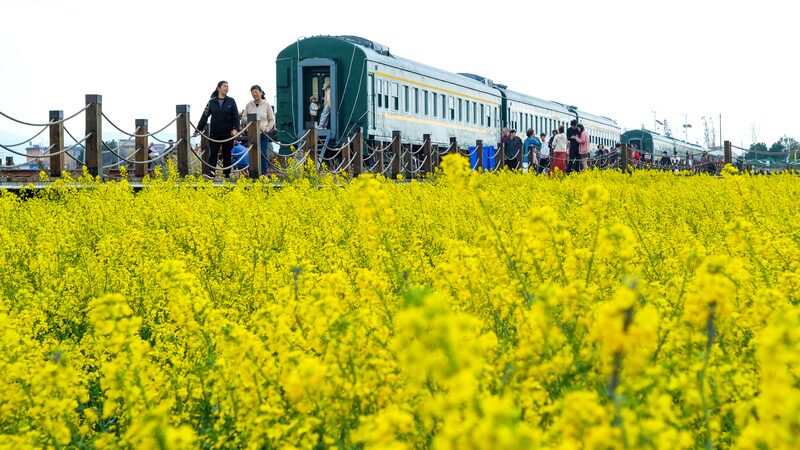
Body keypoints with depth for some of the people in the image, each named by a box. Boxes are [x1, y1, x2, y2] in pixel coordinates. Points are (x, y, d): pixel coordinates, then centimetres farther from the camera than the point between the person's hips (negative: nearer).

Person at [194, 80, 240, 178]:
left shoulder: (231, 101, 4)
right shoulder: (212, 101, 4)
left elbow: (236, 116, 0)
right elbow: (205, 116, 6)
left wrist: (236, 129, -14)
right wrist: (198, 129, 5)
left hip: (228, 133, 0)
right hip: (215, 133, 0)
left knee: (227, 154, 6)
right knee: (213, 153, -8)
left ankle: (227, 174, 13)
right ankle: (210, 172, -15)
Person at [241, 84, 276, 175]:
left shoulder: (266, 105, 2)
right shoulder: (249, 105, 6)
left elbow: (272, 119, 6)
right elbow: (243, 118, 8)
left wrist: (267, 129, -6)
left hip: (263, 134, -2)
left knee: (263, 154, -6)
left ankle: (264, 173, -1)